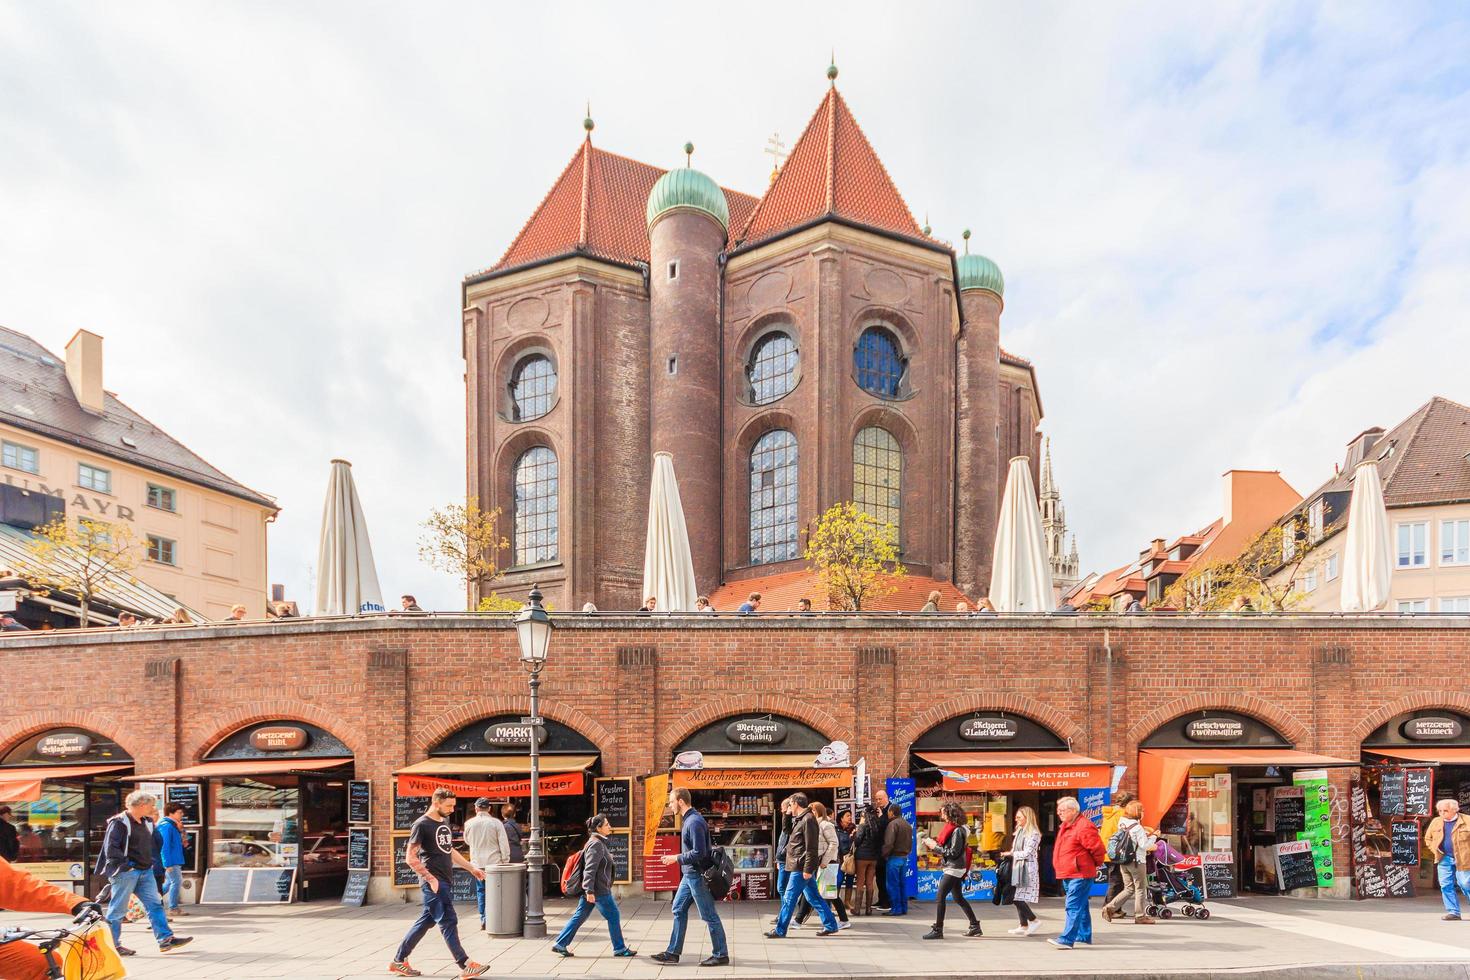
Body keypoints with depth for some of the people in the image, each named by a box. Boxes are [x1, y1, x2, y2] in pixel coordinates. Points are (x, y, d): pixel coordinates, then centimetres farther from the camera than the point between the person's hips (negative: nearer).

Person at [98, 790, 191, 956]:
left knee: (155, 905, 3)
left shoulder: (147, 823, 15)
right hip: (125, 872, -8)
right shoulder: (119, 822, -11)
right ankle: (112, 945, 12)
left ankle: (165, 939, 2)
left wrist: (150, 863, 12)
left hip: (145, 872, 8)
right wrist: (126, 865, -19)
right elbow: (111, 849, -18)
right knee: (117, 909, 2)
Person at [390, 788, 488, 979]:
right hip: (433, 882, -8)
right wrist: (430, 878, -18)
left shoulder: (445, 823, 15)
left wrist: (471, 868, 20)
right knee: (448, 922, -6)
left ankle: (399, 961, 23)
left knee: (426, 920, 12)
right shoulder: (421, 825, -11)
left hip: (447, 881, 8)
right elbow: (411, 857, -14)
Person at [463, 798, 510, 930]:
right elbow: (504, 844, -8)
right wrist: (505, 861, -1)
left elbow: (467, 840, 14)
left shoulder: (469, 823, -3)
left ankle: (483, 920, 10)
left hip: (477, 863, 2)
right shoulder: (496, 823, -8)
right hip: (494, 862, -2)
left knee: (481, 891, 10)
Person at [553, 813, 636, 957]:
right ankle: (619, 948, 10)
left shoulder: (599, 843, 15)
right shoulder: (596, 844, -17)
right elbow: (590, 869, -23)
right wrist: (589, 890, -27)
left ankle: (560, 944, 13)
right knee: (614, 916, 1)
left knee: (579, 916, 12)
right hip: (598, 890, -10)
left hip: (591, 889, 10)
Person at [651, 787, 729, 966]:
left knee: (709, 916, 0)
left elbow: (699, 853, -25)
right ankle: (673, 952, 21)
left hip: (698, 876, -10)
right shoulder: (689, 819, 10)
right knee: (678, 910, 14)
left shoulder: (694, 822, -21)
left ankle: (721, 955, 10)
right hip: (689, 875, 10)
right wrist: (677, 858, 12)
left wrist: (676, 858, -17)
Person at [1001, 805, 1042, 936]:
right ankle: (1024, 926, 15)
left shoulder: (1033, 833, -11)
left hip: (1027, 869, -8)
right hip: (1017, 867, 8)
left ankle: (1034, 920, 3)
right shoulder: (1020, 831, 15)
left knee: (1017, 898, -10)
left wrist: (1011, 854, -7)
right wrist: (1008, 854, 0)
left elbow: (1027, 853, -16)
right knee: (1017, 899, 8)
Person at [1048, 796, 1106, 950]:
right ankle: (1084, 937, 28)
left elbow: (1098, 850, -16)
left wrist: (1094, 864, -1)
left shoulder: (1084, 827, -17)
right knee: (1081, 907, 18)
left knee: (1073, 907, -12)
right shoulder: (1065, 826, 14)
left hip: (1079, 875, -10)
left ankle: (1067, 940, -15)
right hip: (1067, 874, 10)